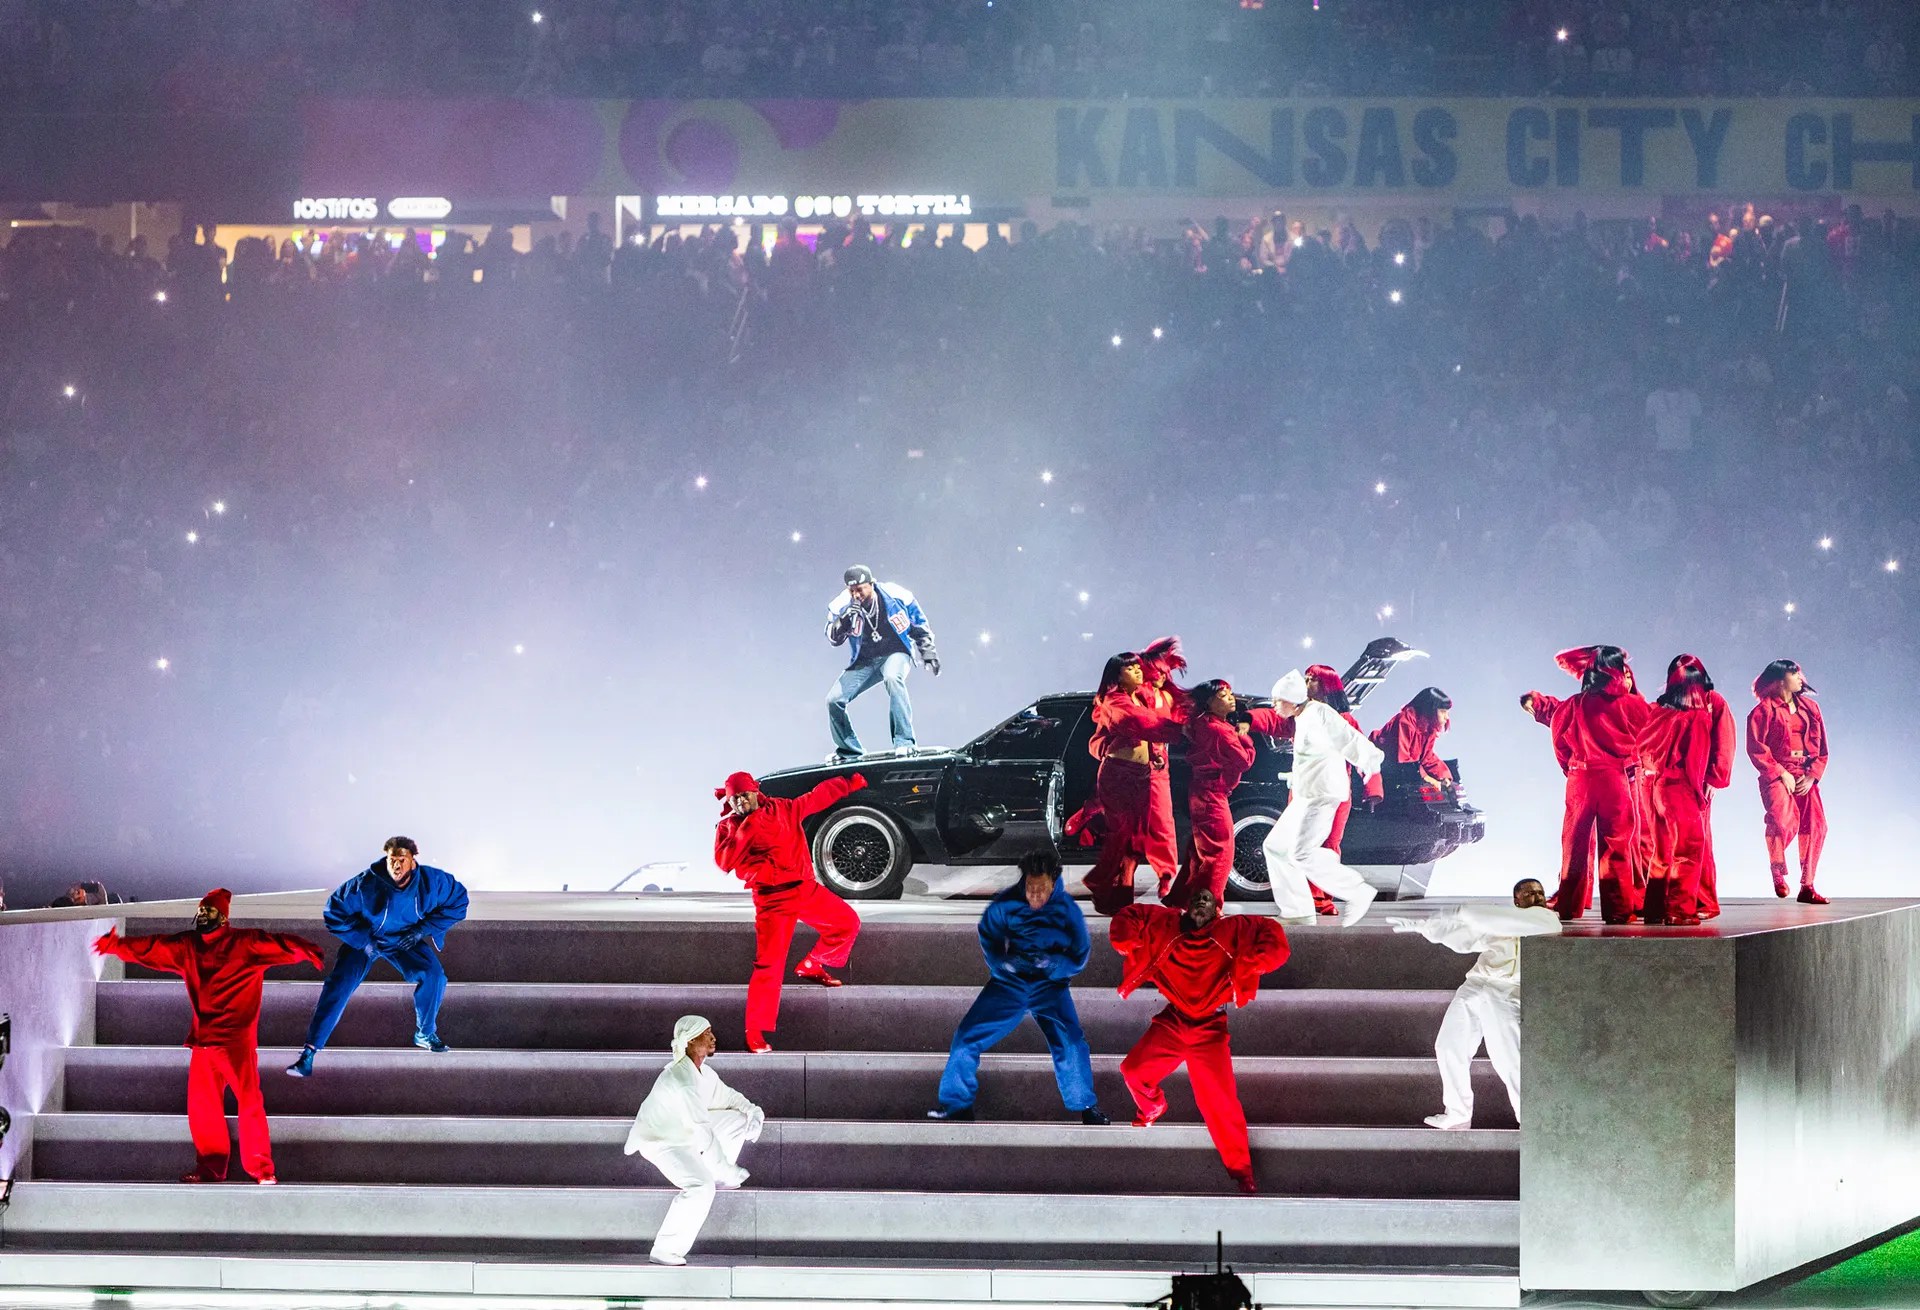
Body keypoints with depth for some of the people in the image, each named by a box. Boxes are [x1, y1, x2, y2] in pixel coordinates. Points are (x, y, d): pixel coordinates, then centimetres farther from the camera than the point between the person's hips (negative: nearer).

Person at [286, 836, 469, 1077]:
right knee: (338, 986, -19)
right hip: (364, 939, -2)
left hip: (405, 940, 2)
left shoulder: (432, 881, -22)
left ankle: (425, 1034, 5)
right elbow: (334, 912, -16)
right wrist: (364, 940, -21)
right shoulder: (365, 884, -28)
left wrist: (422, 929, -13)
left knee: (433, 975, -20)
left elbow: (458, 901, -5)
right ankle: (310, 1052, -17)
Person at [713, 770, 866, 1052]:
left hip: (806, 890, 5)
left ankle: (812, 967, 31)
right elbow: (724, 862, -18)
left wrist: (849, 784, 27)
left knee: (848, 923, 10)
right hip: (772, 899, -5)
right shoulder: (728, 828, -3)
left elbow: (818, 797, 19)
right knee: (769, 964, -10)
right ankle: (756, 1032, -5)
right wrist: (743, 831, -22)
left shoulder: (782, 810, 6)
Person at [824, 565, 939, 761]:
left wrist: (928, 653, 4)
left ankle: (904, 741, -36)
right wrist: (844, 620, -31)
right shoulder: (843, 605, -12)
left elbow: (919, 625, 1)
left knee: (892, 678, -38)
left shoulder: (896, 596, -15)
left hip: (896, 654, -3)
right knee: (834, 700, -8)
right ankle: (849, 751, 16)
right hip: (864, 662, 3)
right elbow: (834, 639, -12)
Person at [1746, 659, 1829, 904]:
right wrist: (1781, 774, -12)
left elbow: (1821, 747, 15)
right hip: (1776, 775, -5)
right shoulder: (1764, 710, 1)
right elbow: (1756, 748, -6)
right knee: (1783, 822, -27)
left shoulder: (1810, 708, 16)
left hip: (1805, 777, 5)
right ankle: (1777, 871, -2)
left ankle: (1807, 887, 1)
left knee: (1815, 825, -7)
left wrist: (1811, 776, 0)